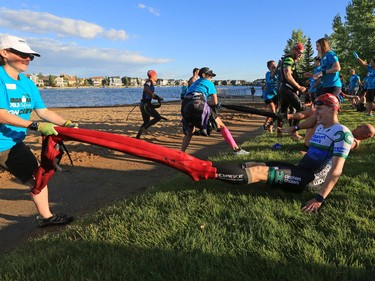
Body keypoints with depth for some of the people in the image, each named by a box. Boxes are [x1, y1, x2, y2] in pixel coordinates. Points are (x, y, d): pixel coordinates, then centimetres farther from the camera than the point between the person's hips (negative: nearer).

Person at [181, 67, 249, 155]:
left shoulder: (193, 84, 37)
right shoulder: (209, 83, 21)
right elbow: (215, 102, 12)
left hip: (185, 107, 5)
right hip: (199, 105, -5)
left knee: (189, 132, 25)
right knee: (221, 126, 6)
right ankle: (236, 149, 4)